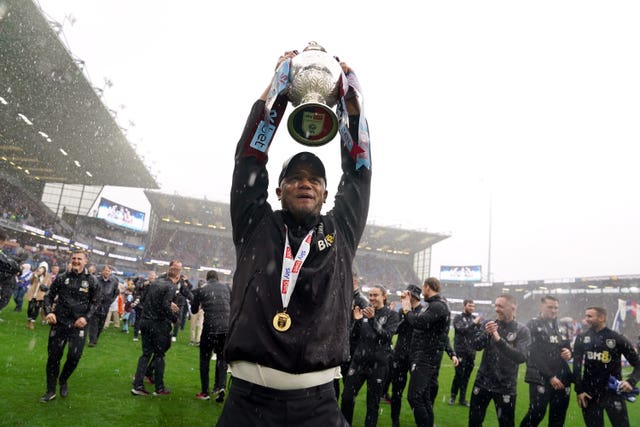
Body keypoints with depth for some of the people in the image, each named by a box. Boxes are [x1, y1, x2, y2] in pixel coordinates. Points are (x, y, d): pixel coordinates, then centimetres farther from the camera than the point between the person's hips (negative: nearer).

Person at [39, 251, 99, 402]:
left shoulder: (91, 280, -2)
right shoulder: (61, 278, 2)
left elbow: (95, 302, 4)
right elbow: (49, 296, 7)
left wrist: (86, 317, -9)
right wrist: (49, 312, -9)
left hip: (78, 325, -1)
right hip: (59, 322, 1)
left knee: (74, 356, -3)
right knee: (54, 356, 7)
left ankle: (63, 381, 27)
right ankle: (50, 390, 23)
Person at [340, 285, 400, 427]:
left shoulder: (392, 315, -2)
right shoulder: (364, 311, 5)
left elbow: (386, 337, -15)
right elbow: (355, 337, 6)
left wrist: (373, 319, -26)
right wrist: (357, 321, -12)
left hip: (378, 364, -2)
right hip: (358, 361, 3)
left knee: (373, 403, 9)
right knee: (347, 397, 5)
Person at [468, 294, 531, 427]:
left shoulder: (522, 330, -9)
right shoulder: (490, 324, 0)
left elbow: (521, 357, -21)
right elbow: (476, 345, -6)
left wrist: (499, 340, -31)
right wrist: (486, 334, -26)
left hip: (505, 387, -3)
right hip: (483, 382, 3)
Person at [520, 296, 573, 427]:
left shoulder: (562, 327, 13)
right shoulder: (533, 325, -6)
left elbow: (567, 348, 22)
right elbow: (535, 355, -12)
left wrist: (569, 353, -3)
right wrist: (550, 376, -16)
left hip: (561, 378, 6)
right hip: (540, 377, -6)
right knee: (536, 413, -8)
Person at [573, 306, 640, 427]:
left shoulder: (618, 339, -5)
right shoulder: (582, 338, 2)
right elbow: (577, 365, 2)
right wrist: (579, 390, -2)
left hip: (613, 392, -2)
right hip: (589, 394, 2)